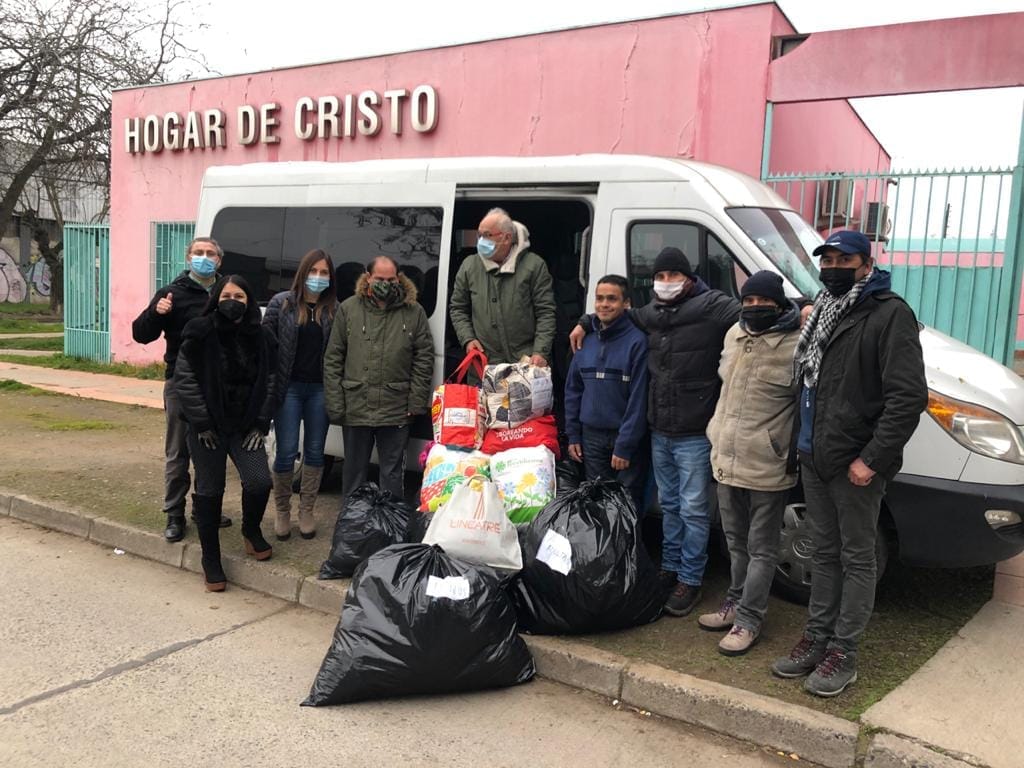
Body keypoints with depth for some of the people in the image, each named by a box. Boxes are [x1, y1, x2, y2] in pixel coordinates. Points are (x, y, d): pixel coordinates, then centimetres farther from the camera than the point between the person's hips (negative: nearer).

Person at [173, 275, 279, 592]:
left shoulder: (261, 337, 1)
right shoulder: (200, 334, -8)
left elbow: (270, 382, 6)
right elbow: (184, 379, -8)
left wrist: (261, 424, -1)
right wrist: (201, 423, -10)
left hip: (246, 427, 2)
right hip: (207, 428, -2)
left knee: (259, 482, -13)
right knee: (209, 491, 3)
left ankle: (251, 530, 19)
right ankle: (210, 560, 19)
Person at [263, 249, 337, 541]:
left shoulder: (334, 308, 1)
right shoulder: (281, 303, -1)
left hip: (319, 389, 2)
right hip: (289, 387, -1)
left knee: (315, 452, 9)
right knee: (286, 452, 0)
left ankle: (306, 512, 23)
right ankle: (282, 512, 18)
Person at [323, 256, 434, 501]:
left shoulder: (414, 312, 2)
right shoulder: (348, 309, 3)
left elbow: (424, 358, 2)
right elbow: (332, 360, 3)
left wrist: (416, 403, -4)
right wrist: (335, 406, -3)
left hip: (396, 412, -1)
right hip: (355, 408, 1)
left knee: (392, 474, 9)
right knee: (354, 471, 15)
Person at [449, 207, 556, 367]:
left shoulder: (534, 265, 0)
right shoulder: (469, 266, 9)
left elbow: (545, 313, -3)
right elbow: (457, 309, 17)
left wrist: (540, 352, -12)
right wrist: (468, 339, 0)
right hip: (483, 364, 2)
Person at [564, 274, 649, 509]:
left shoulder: (637, 341, -11)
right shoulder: (586, 340, 7)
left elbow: (638, 397, -14)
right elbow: (573, 390, 13)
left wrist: (625, 446, -16)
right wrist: (573, 435, 8)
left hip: (625, 437, -5)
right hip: (591, 436, 5)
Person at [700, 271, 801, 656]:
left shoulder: (796, 345, -16)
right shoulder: (734, 335, 7)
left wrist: (796, 454, -12)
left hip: (767, 467, -7)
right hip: (727, 459, 7)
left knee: (761, 549, 6)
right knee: (736, 542, 21)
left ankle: (748, 619, 16)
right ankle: (736, 603, 36)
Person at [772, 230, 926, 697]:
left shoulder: (890, 314, -12)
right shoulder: (823, 310, 14)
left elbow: (909, 396, -19)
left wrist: (872, 458, -19)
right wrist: (806, 441, 15)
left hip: (855, 464, -8)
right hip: (814, 457, 8)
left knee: (855, 558, 5)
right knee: (824, 552, 16)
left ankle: (843, 653, 14)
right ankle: (816, 638, 27)